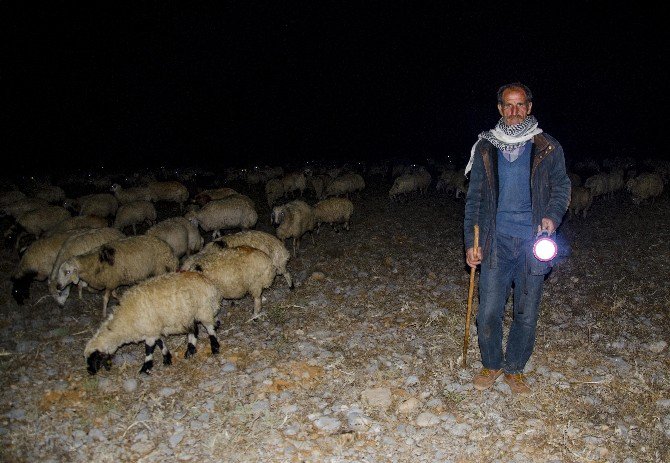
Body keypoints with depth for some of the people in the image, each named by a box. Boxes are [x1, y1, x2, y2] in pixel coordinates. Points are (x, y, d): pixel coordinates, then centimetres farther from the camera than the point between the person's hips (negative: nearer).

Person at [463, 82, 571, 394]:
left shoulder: (547, 148, 4)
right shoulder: (486, 148, 7)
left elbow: (561, 187, 9)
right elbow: (474, 198, 8)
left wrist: (552, 216, -13)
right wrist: (471, 242, 2)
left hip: (532, 242, 0)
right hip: (496, 241, 0)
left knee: (526, 313, 7)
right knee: (489, 312, 1)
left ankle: (514, 369, 27)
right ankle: (491, 365, 23)